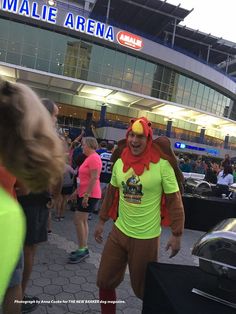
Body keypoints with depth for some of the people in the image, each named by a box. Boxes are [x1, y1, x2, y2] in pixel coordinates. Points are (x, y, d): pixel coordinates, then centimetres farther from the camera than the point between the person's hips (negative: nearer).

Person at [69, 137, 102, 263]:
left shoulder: (94, 158, -15)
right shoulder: (90, 157, 16)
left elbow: (94, 178, -22)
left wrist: (87, 195, -23)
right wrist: (78, 191, 21)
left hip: (90, 195, -10)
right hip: (84, 194, 10)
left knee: (78, 220, -8)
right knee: (83, 221, 12)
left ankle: (82, 250, 2)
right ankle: (84, 249, 21)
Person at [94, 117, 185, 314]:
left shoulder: (162, 164, -16)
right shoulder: (120, 162, -1)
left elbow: (174, 200, -9)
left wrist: (177, 234, -8)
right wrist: (102, 221, 14)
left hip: (147, 237, -4)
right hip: (119, 231, 5)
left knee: (143, 289, 14)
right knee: (104, 282, 14)